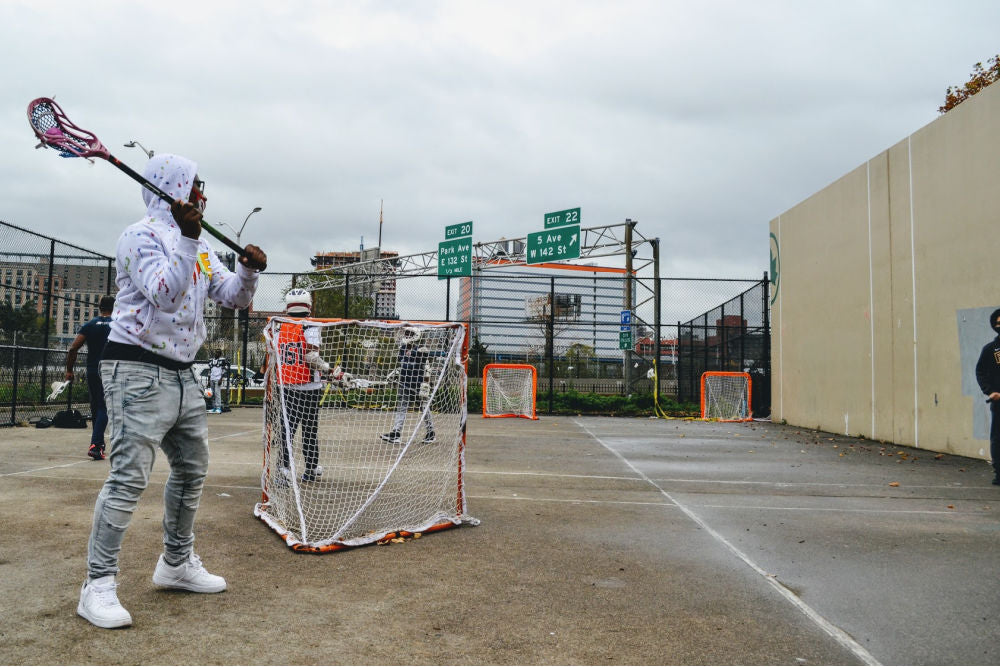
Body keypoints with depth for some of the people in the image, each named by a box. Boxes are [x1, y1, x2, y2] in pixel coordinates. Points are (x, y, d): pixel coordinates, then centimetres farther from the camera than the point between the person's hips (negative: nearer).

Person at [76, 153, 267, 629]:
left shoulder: (200, 247, 15)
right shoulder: (141, 236, -9)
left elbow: (233, 298, 12)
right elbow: (163, 292, -24)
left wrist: (248, 270, -7)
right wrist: (188, 240, -30)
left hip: (182, 374, 9)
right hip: (138, 371, -9)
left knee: (192, 469, 15)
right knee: (129, 477, -12)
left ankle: (177, 563, 30)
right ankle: (98, 585, -2)